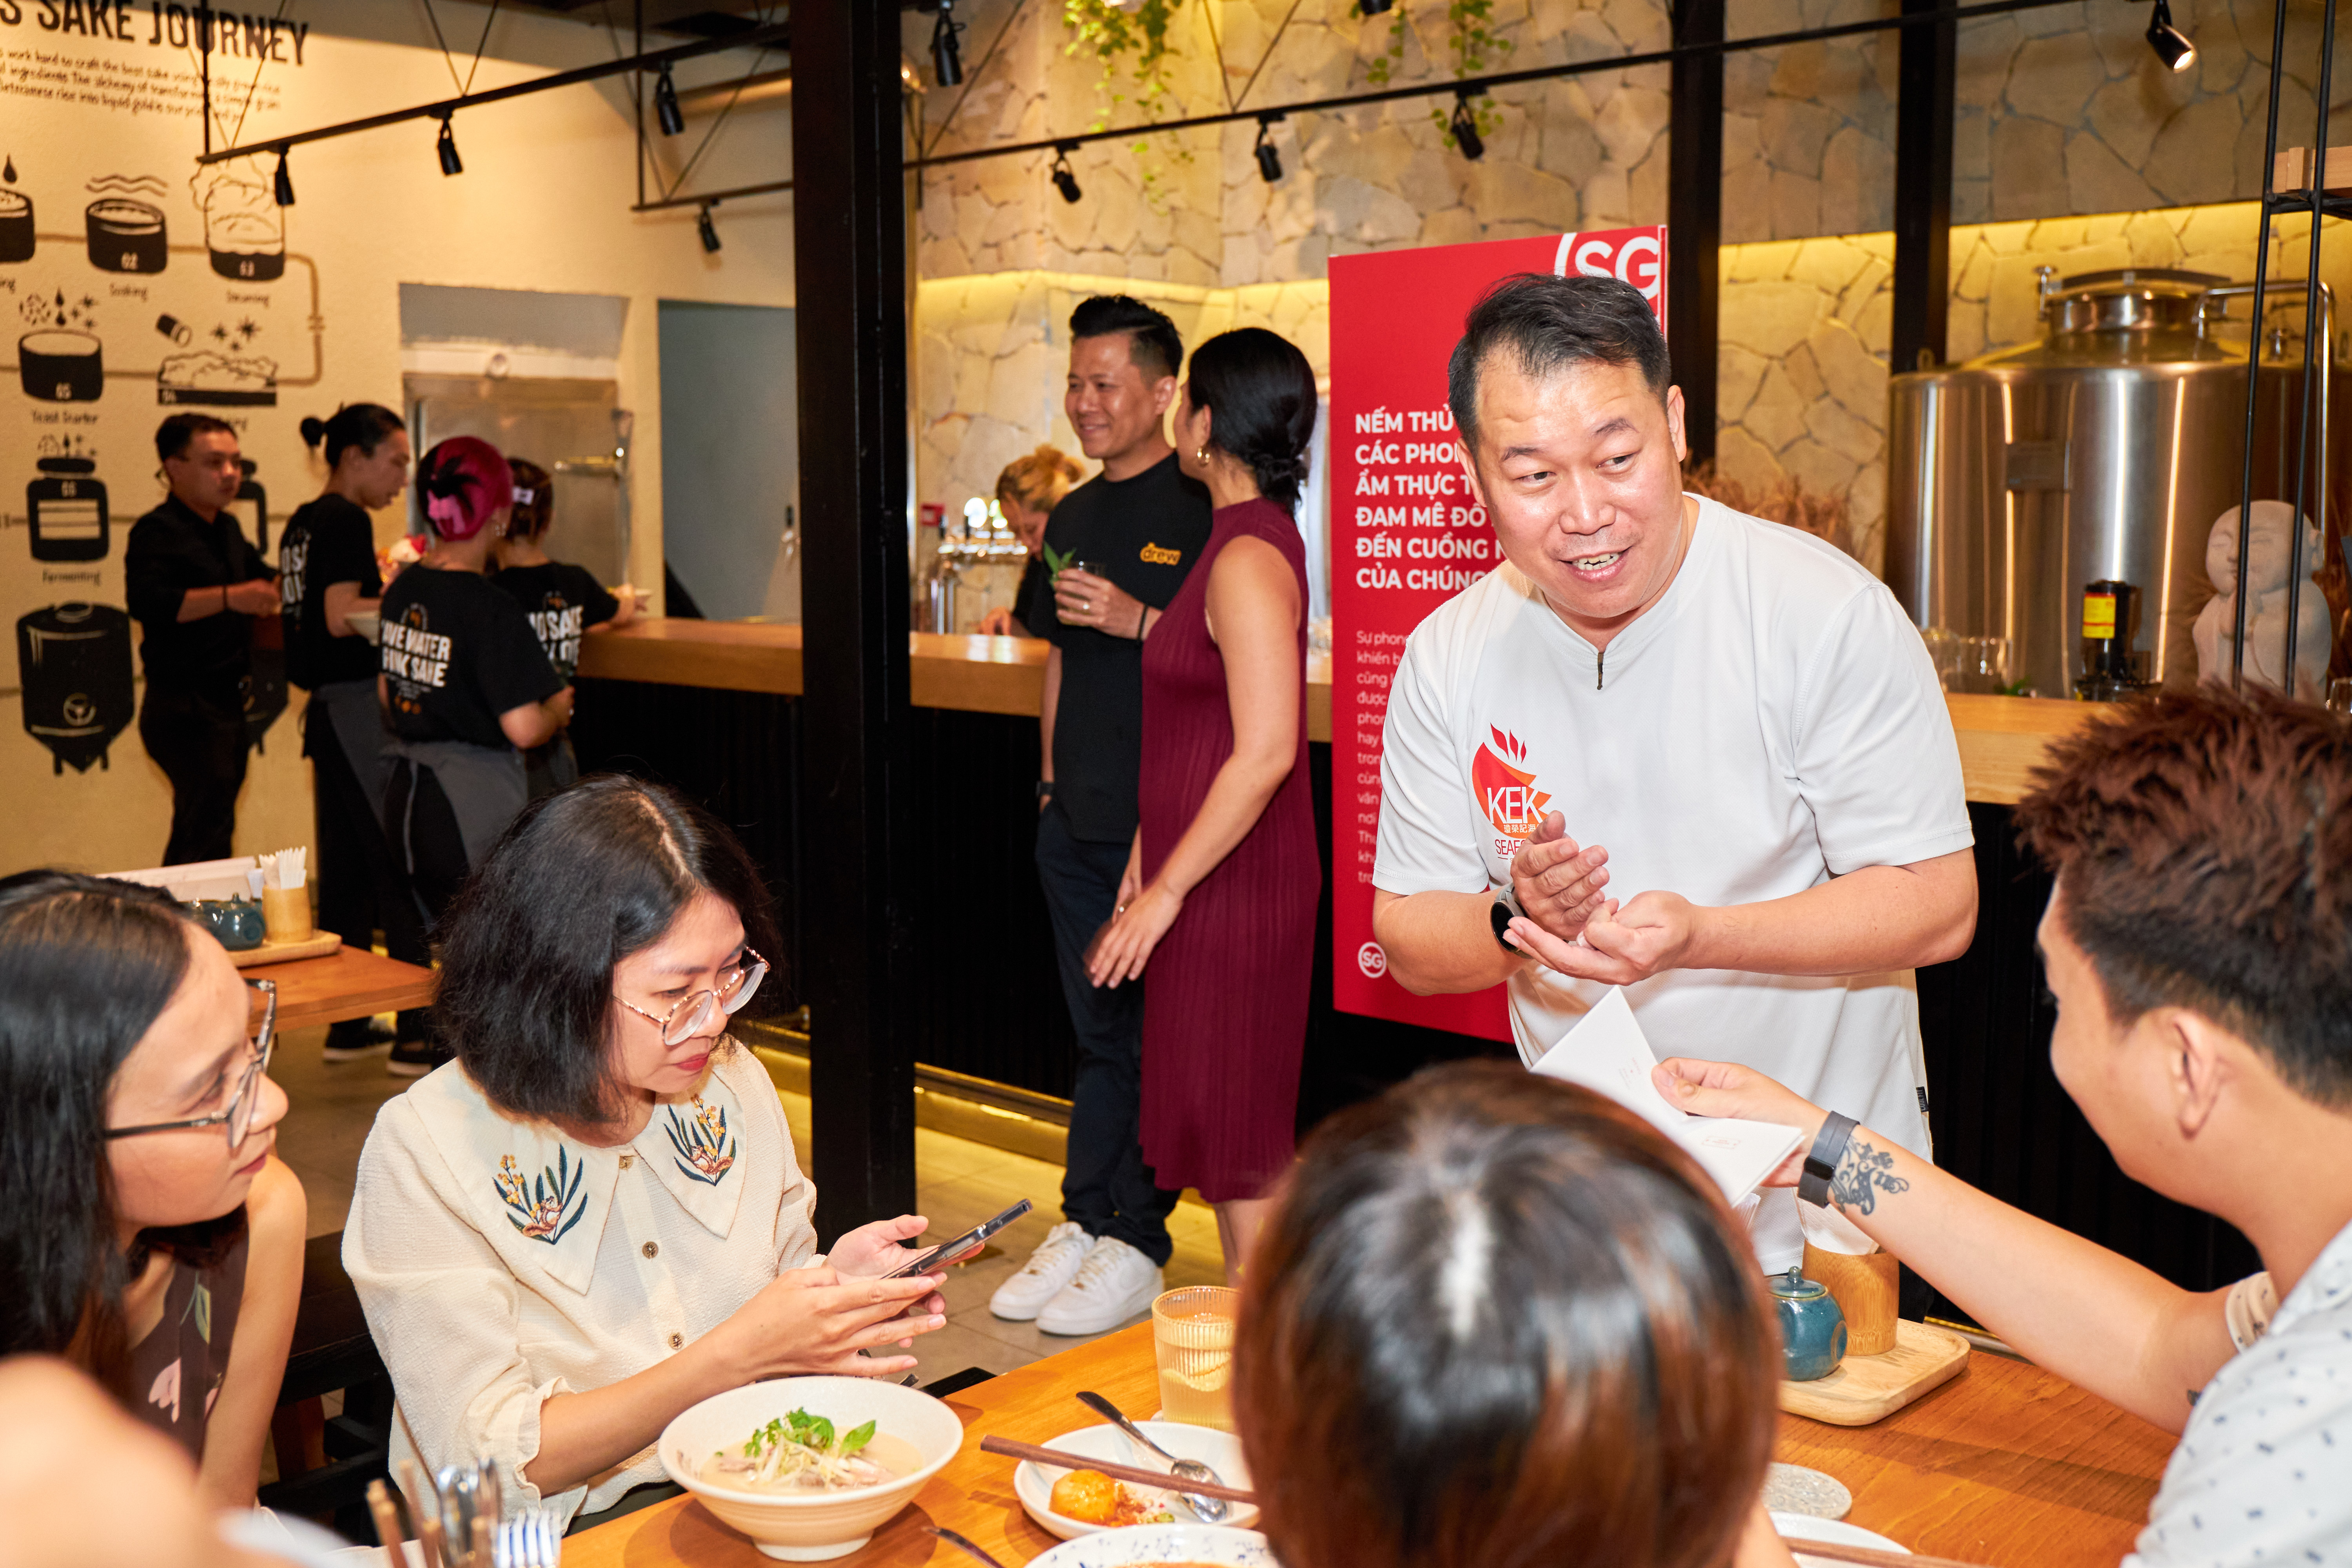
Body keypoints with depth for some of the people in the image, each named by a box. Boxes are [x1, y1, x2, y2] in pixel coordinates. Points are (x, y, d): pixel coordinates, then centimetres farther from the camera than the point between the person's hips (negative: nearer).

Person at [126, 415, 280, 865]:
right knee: (208, 832, -16)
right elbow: (146, 602, -30)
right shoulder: (158, 532, -13)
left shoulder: (226, 529, 16)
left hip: (225, 704, 10)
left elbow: (264, 583, 33)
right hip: (185, 707, -10)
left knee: (196, 835, 17)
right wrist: (229, 597, -40)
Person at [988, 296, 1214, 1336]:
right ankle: (1083, 1224, 23)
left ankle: (1137, 1243, 11)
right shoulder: (1073, 517, 15)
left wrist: (1140, 622, -20)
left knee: (1155, 1035, 1)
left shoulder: (1202, 510, -8)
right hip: (1078, 819, 7)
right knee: (1099, 1034, 14)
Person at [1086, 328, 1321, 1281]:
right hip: (1212, 873, 10)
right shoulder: (1247, 539, 12)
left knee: (1238, 1133, 1)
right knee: (1226, 1121, 18)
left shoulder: (1248, 558, -19)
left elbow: (1266, 752, -25)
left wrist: (1168, 888, -21)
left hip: (1235, 882, -10)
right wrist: (1150, 853, 18)